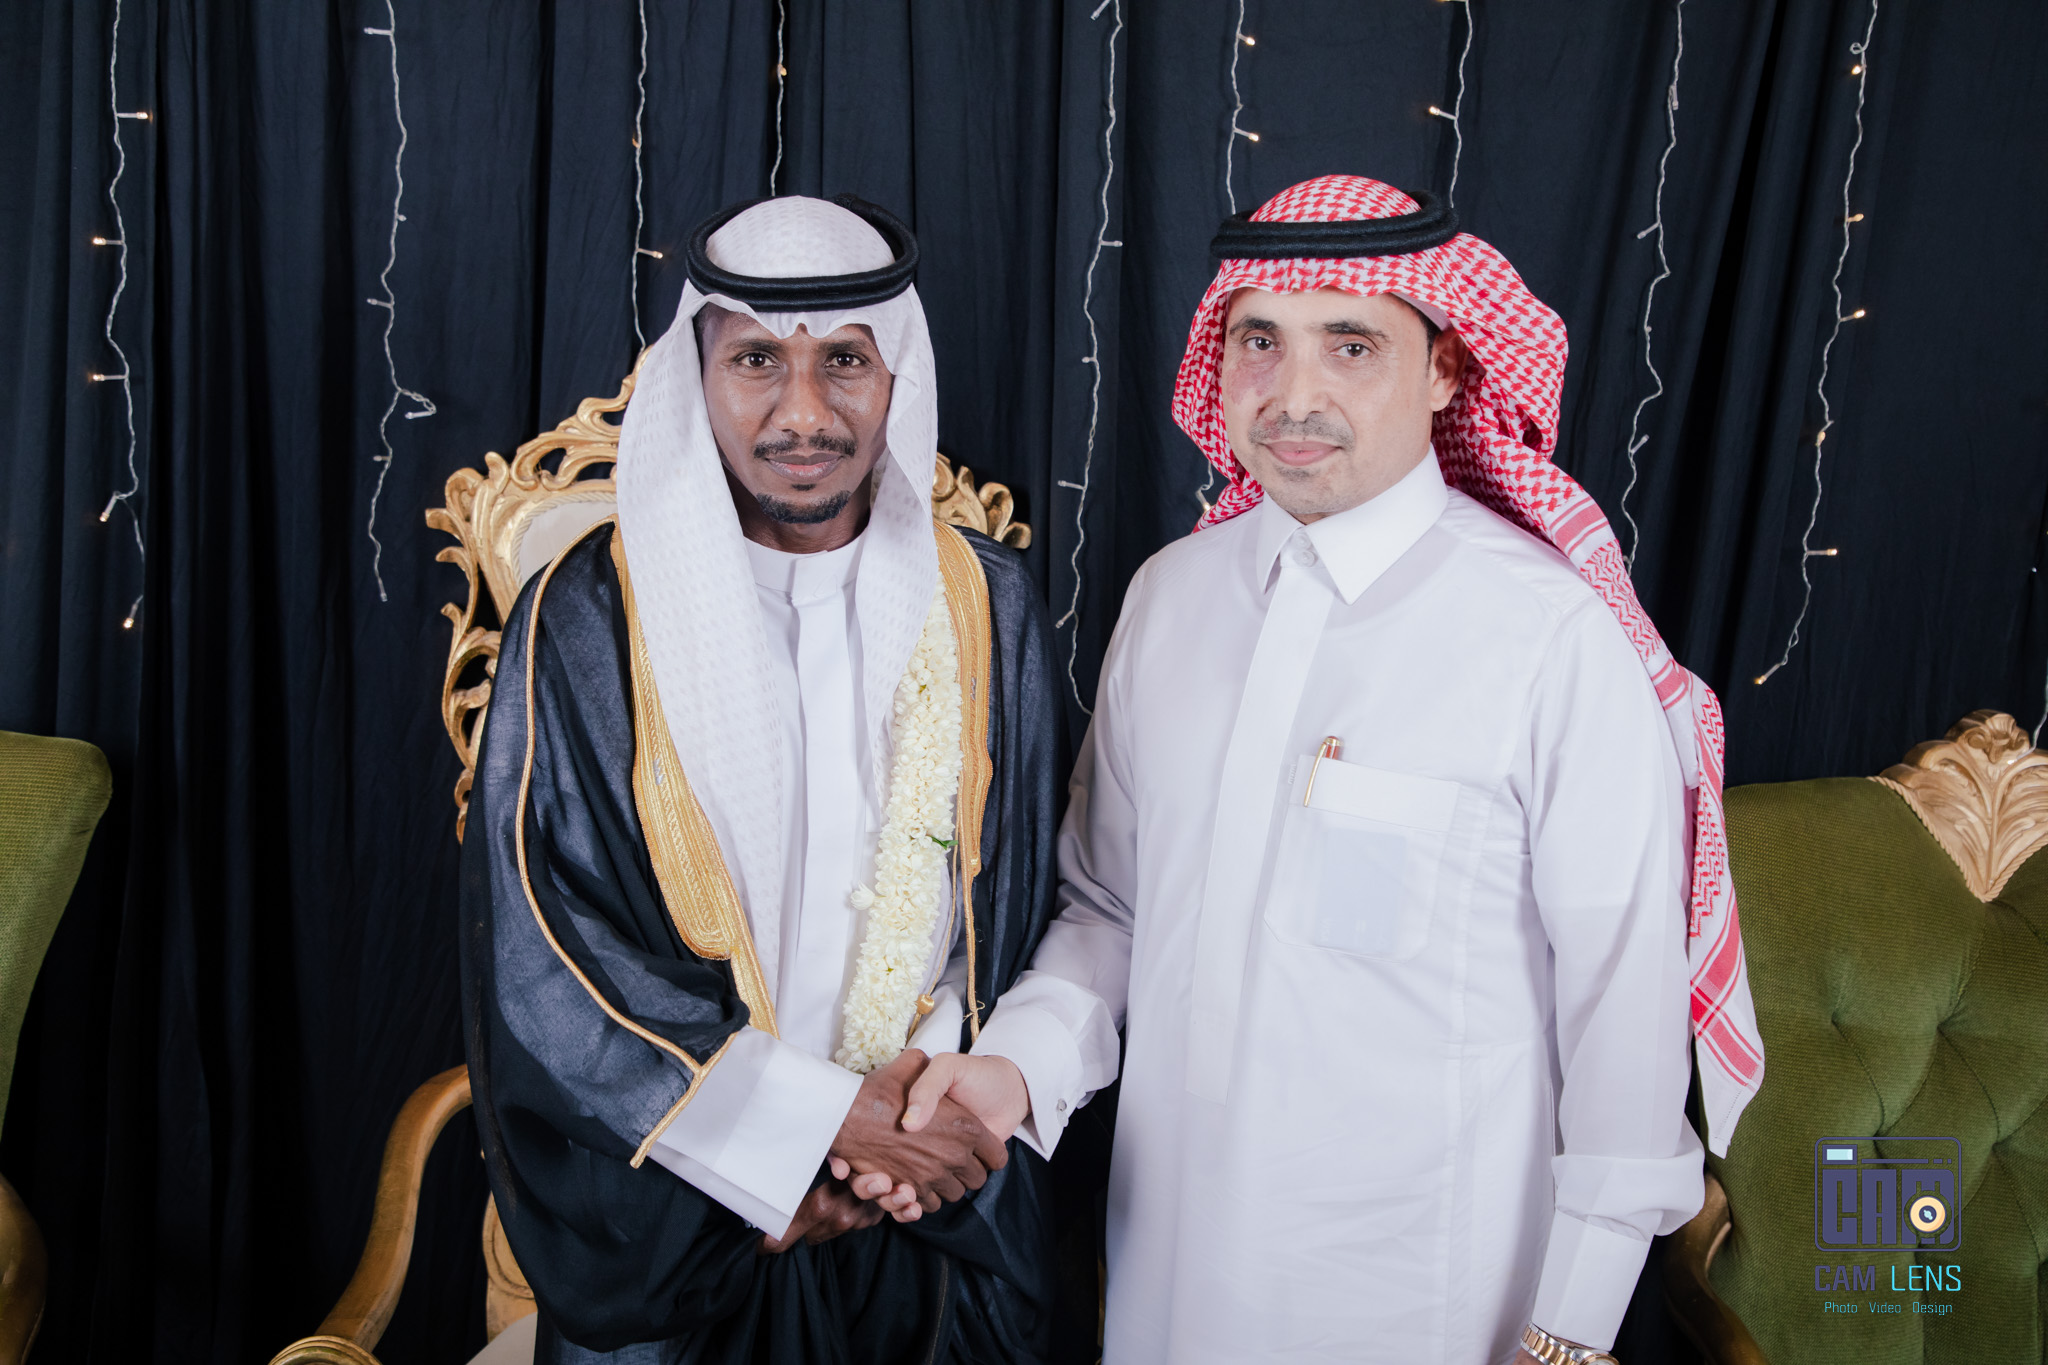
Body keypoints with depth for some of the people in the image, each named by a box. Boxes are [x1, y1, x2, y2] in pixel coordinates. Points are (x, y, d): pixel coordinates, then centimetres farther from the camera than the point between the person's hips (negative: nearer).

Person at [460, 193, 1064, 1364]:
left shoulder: (982, 609, -3)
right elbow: (538, 960, -11)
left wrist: (889, 1146, -10)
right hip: (670, 1215, -1)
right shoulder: (590, 617, -10)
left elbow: (1012, 916, 1)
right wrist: (819, 1122, -15)